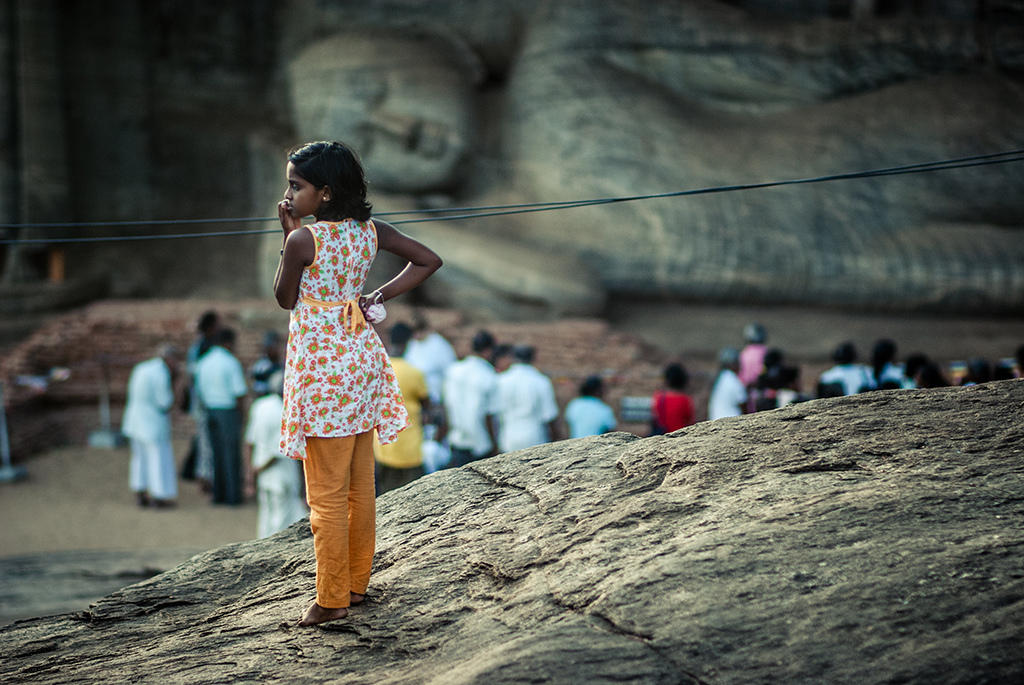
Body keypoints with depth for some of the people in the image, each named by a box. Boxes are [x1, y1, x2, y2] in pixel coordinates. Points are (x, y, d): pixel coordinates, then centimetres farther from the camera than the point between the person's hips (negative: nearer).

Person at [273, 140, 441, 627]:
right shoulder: (369, 231, 2)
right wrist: (378, 297, 6)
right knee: (360, 485, 15)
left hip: (320, 362, -7)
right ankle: (357, 582, 25)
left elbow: (285, 298, -3)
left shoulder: (304, 239, -17)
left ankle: (332, 599, 4)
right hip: (361, 355, 7)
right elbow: (428, 261, 8)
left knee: (327, 493, -1)